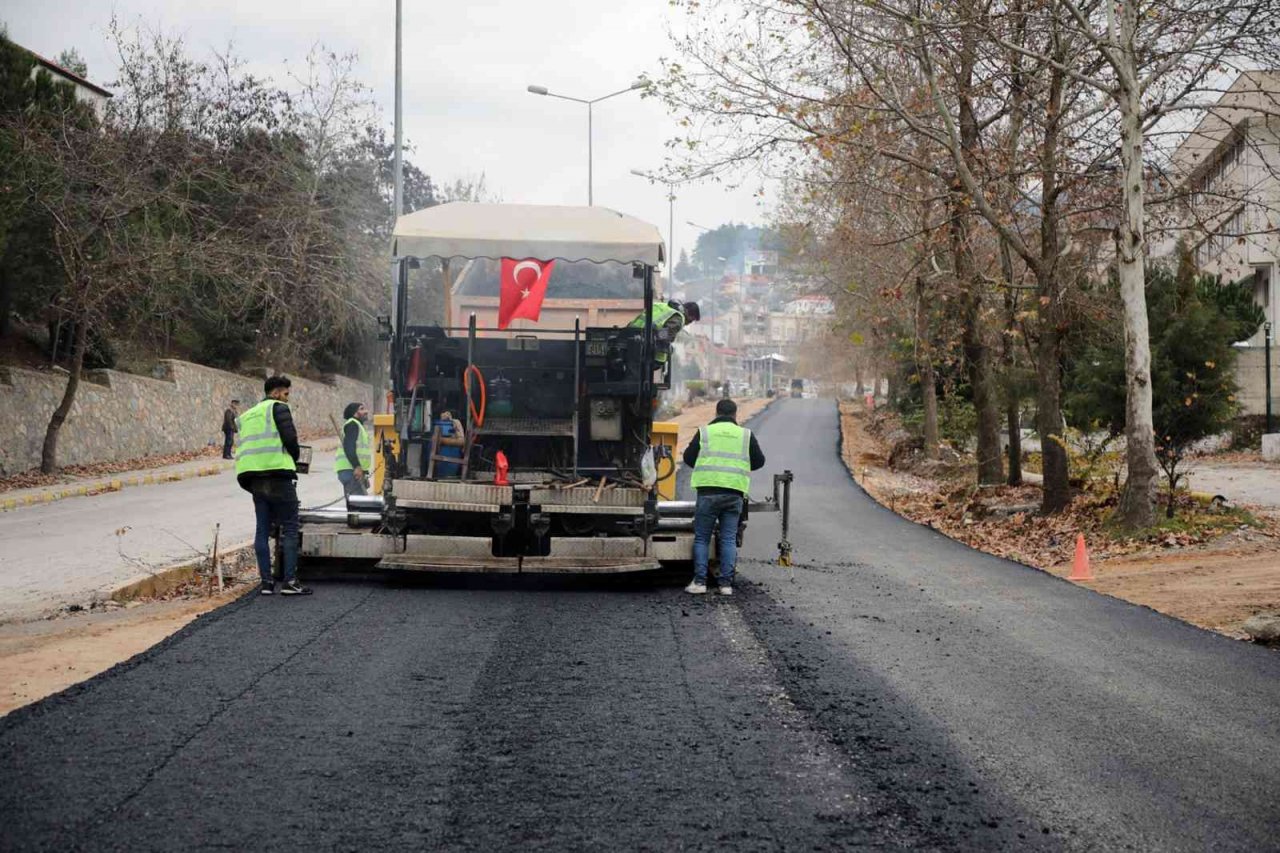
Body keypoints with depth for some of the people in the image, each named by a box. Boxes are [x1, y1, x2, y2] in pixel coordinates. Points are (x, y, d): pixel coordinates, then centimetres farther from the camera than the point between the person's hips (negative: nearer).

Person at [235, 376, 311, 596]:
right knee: (290, 528, -4)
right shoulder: (278, 408, 0)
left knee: (262, 530, 9)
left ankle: (266, 581, 6)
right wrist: (294, 459, 7)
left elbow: (243, 447, 19)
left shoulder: (247, 415, 23)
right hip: (277, 475, -7)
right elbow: (290, 438, -11)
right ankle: (290, 581, -9)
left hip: (253, 478, 7)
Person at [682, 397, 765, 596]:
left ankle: (699, 582, -1)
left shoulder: (704, 432, 5)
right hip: (734, 494, 1)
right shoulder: (745, 434, 8)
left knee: (702, 537, 5)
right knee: (729, 539, 6)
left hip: (708, 492, -1)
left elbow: (688, 457, 8)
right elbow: (759, 461, 12)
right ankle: (726, 583, 3)